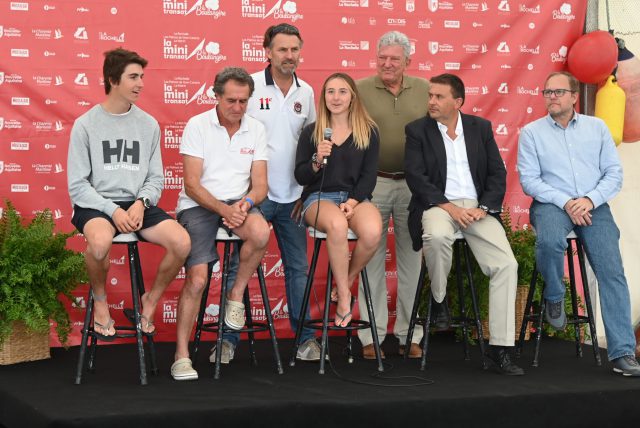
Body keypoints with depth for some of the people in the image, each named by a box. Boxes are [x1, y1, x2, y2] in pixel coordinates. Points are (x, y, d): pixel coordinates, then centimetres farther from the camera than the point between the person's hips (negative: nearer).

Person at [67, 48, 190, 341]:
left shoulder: (148, 124, 9)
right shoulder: (86, 124, 0)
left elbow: (156, 178, 11)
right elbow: (77, 185, -3)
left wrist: (141, 203, -10)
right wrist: (113, 211, -17)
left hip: (138, 204, 3)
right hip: (95, 205, -3)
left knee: (182, 242, -24)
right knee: (100, 241, -39)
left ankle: (151, 301, 4)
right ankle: (100, 303, -6)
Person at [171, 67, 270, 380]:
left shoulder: (256, 129, 8)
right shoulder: (197, 125, -3)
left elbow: (260, 186, 5)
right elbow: (192, 184, -8)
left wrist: (245, 203, -17)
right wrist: (223, 209, -21)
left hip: (238, 203, 3)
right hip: (198, 204, -3)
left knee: (260, 233, -33)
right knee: (197, 278, -20)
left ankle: (236, 294, -8)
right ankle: (181, 355, -9)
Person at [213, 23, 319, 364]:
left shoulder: (306, 92, 8)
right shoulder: (250, 86, -7)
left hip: (292, 195, 4)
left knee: (298, 268, 9)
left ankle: (305, 337, 16)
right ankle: (229, 339, 7)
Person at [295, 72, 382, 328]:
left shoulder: (368, 132, 9)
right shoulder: (311, 132, 7)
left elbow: (369, 175, 4)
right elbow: (300, 177, 4)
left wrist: (353, 201, -11)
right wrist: (317, 161, -15)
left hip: (356, 197, 1)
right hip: (319, 197, -1)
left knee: (373, 232, -34)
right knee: (337, 224, -38)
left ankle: (347, 281, -4)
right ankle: (344, 295, -21)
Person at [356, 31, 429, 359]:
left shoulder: (424, 90, 6)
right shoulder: (360, 90, 0)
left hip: (413, 183, 2)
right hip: (372, 182, -2)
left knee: (411, 260, 7)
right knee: (373, 260, 3)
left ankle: (409, 335, 15)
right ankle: (371, 336, 9)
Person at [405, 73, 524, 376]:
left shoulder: (480, 127, 12)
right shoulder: (418, 130, 5)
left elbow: (498, 173, 8)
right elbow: (416, 177, -6)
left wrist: (483, 208, -10)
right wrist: (450, 208, -17)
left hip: (476, 207, 3)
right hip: (438, 204, -2)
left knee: (507, 265, -18)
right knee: (437, 235, -39)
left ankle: (499, 349, -14)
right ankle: (438, 299, -9)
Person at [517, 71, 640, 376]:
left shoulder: (597, 128, 13)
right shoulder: (531, 132, 8)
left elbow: (614, 173, 8)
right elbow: (529, 179, 0)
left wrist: (590, 200, -10)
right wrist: (565, 202, -13)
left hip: (593, 206, 2)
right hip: (551, 203, -1)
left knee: (611, 270, -16)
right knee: (549, 241, -36)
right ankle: (554, 297, -4)